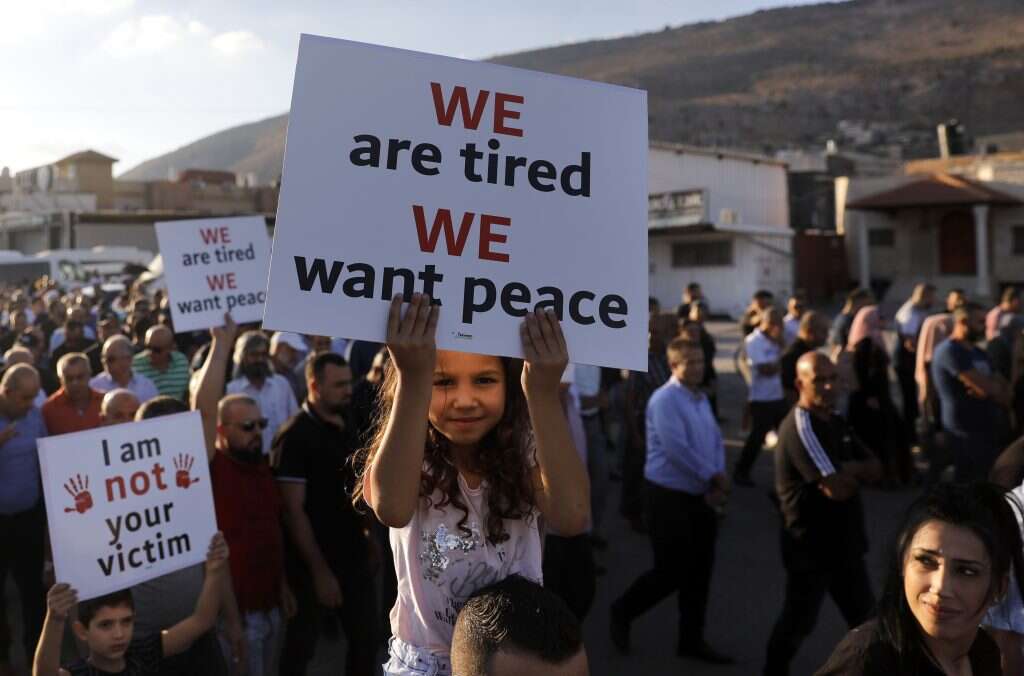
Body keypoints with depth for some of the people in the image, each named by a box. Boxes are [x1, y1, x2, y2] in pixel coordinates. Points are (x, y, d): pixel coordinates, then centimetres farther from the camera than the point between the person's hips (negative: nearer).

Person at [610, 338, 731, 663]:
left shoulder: (701, 399, 12)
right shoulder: (665, 399, -16)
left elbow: (716, 441, 10)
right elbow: (676, 449, -24)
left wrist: (718, 482, -6)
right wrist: (714, 476, -14)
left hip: (700, 496, 8)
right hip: (669, 496, -8)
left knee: (700, 570, 12)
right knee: (672, 571, -2)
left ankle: (692, 639, 25)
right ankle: (623, 611, 22)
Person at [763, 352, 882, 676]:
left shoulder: (834, 421, 9)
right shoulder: (800, 427, -22)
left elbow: (875, 468, 6)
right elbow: (838, 489, -28)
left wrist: (847, 470, -15)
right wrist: (857, 474, -6)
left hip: (844, 541, 9)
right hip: (811, 545, -8)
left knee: (866, 618, 17)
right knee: (798, 623, 6)